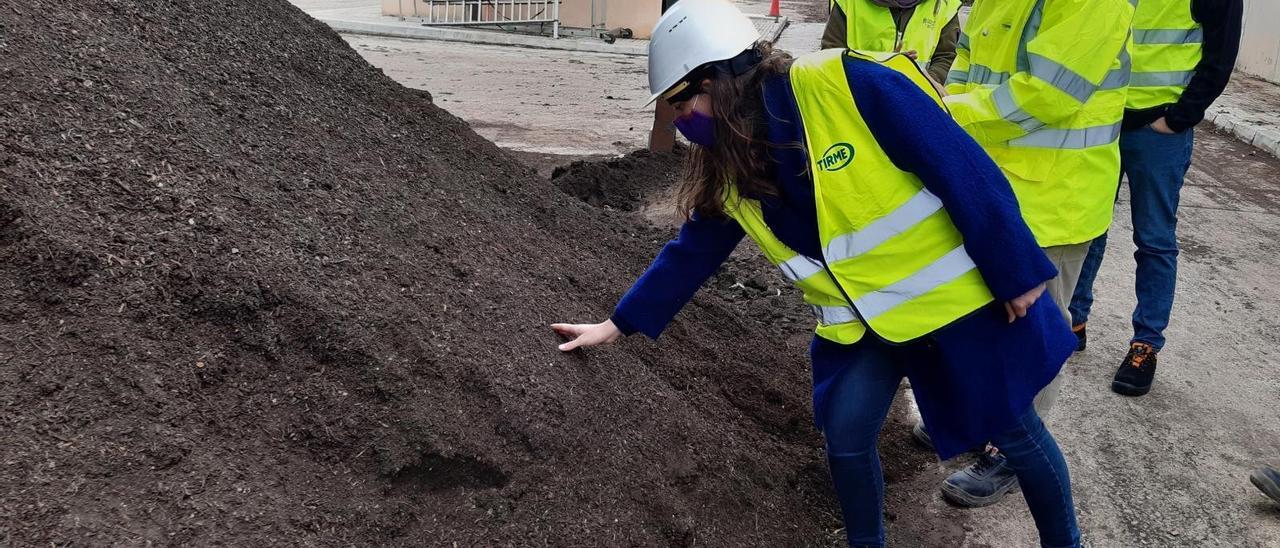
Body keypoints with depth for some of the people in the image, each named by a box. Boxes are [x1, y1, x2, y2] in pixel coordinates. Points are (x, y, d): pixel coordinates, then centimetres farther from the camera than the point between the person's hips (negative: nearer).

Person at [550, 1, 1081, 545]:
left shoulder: (849, 85, -27)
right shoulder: (728, 170, -6)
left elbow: (966, 170, -23)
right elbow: (690, 253, 7)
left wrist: (1015, 273, -18)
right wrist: (619, 322, 10)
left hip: (959, 293, -4)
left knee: (1014, 430, 10)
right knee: (846, 437, -1)